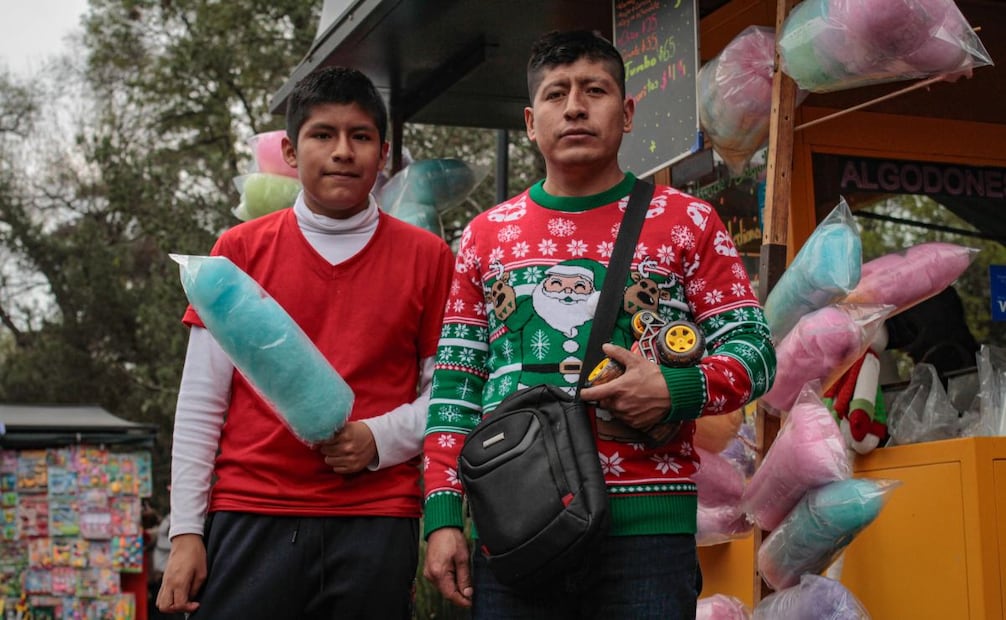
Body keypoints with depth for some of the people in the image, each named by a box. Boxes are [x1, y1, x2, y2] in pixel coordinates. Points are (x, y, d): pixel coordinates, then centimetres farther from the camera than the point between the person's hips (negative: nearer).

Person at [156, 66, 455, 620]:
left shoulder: (427, 257, 6)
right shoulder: (241, 250, 7)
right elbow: (199, 403, 6)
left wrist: (381, 439, -10)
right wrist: (186, 531, 1)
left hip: (376, 524, 0)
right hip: (250, 521, 0)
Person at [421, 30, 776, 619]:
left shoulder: (688, 221, 6)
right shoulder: (485, 235, 13)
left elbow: (755, 351, 4)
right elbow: (454, 386, 11)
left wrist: (678, 390, -17)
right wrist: (443, 517, 2)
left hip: (645, 526, -2)